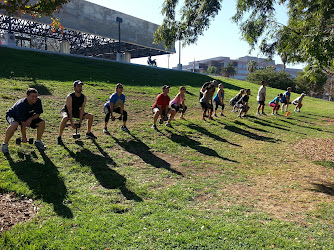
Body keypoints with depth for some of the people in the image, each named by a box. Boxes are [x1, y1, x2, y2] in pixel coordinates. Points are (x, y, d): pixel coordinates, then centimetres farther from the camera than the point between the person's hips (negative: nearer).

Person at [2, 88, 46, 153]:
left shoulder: (38, 101, -21)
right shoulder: (21, 105, -36)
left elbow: (38, 114, -5)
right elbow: (23, 123, -32)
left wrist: (30, 119, -26)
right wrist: (24, 137, -26)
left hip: (28, 116, 6)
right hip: (13, 115, -6)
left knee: (42, 123, -12)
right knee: (14, 125, -38)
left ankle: (38, 141, 9)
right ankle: (5, 144, -17)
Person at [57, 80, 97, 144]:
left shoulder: (84, 97, -13)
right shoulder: (70, 97, -28)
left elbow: (82, 109, -12)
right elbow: (69, 110, -28)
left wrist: (80, 121, -18)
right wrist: (71, 123, -30)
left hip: (76, 111, 6)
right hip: (66, 111, -6)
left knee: (91, 116, -2)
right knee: (65, 118, -40)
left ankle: (88, 133, 18)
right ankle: (59, 137, -26)